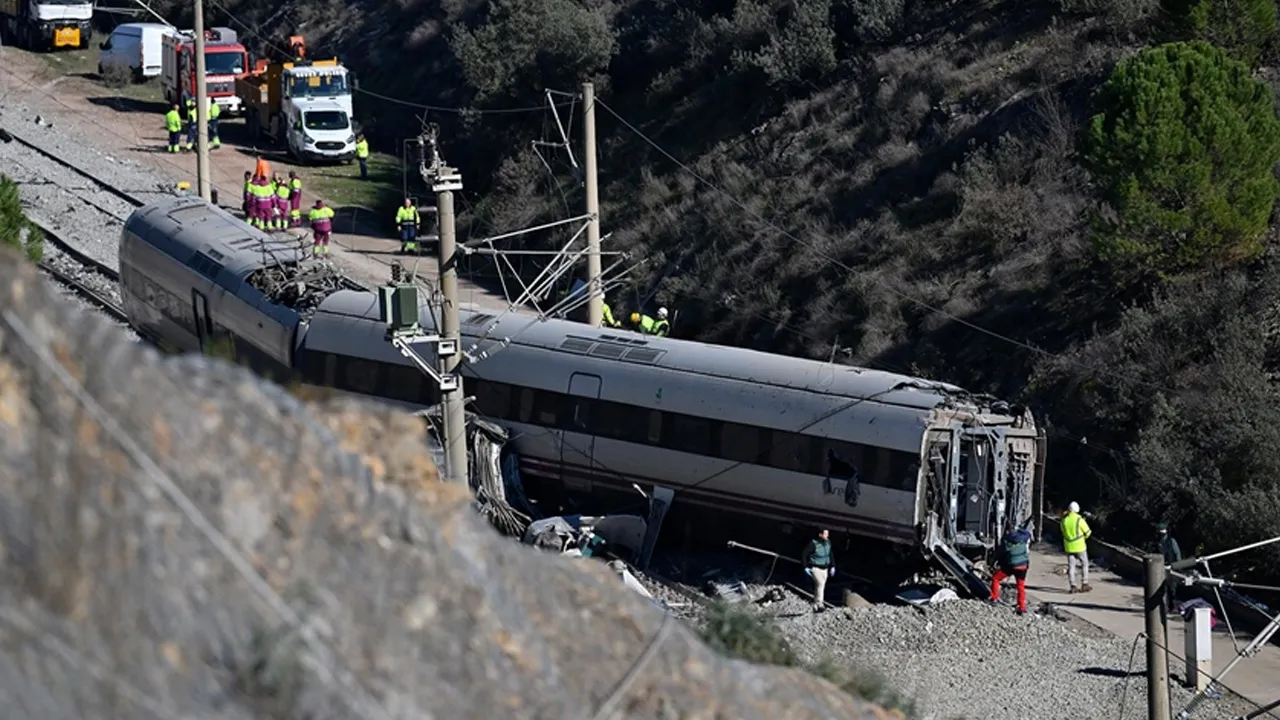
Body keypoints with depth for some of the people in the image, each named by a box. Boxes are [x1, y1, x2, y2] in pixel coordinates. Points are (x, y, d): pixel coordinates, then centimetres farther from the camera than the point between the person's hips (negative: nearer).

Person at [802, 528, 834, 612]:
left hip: (825, 569, 7)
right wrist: (806, 567, -16)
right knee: (820, 583, -24)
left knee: (821, 587, 9)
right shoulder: (813, 544, -19)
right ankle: (820, 604, -28)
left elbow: (830, 555, 16)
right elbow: (804, 555, -13)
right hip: (815, 568, -7)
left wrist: (832, 566, 12)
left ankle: (815, 607, 18)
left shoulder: (828, 543, 1)